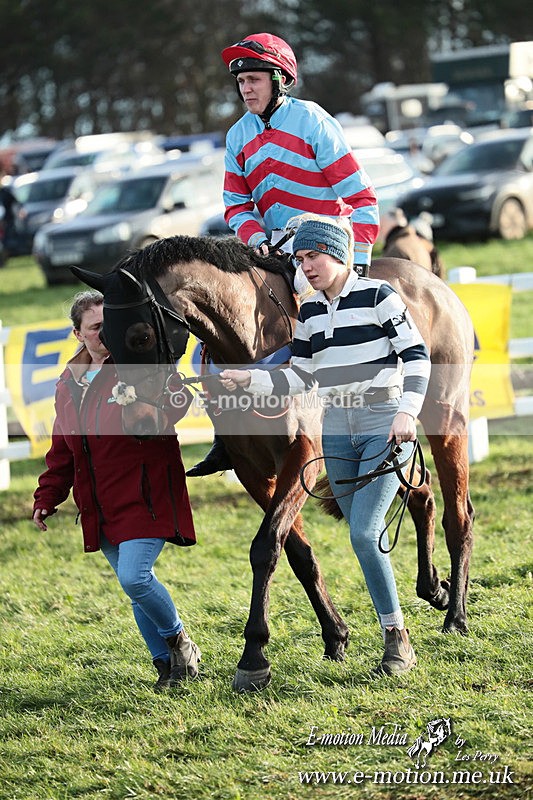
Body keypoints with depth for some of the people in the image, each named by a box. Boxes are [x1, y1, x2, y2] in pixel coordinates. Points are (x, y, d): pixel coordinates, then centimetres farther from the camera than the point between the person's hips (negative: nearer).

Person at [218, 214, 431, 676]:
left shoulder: (378, 296, -8)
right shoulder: (310, 312, 9)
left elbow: (417, 356, -11)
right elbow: (301, 378, 11)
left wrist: (407, 412, -22)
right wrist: (248, 380, -1)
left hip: (385, 430, -6)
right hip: (337, 434, 6)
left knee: (364, 532, -16)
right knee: (365, 538, 8)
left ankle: (397, 635, -4)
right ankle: (396, 639, 16)